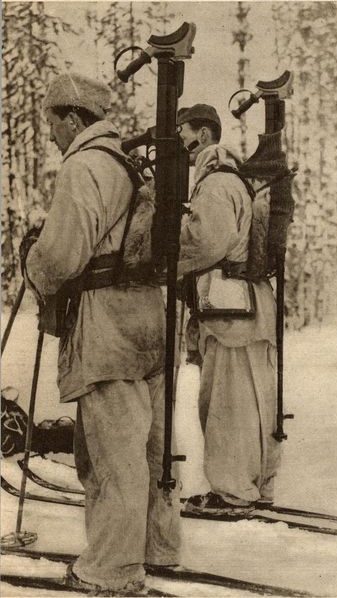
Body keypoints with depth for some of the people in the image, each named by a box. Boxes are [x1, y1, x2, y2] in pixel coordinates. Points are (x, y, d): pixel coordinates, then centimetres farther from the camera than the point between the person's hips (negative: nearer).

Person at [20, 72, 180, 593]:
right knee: (150, 442, 16)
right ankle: (159, 546, 28)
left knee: (112, 448, -3)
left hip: (106, 325, -9)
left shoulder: (82, 167, -11)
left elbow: (63, 253, -17)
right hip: (150, 313, 9)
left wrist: (35, 272, 5)